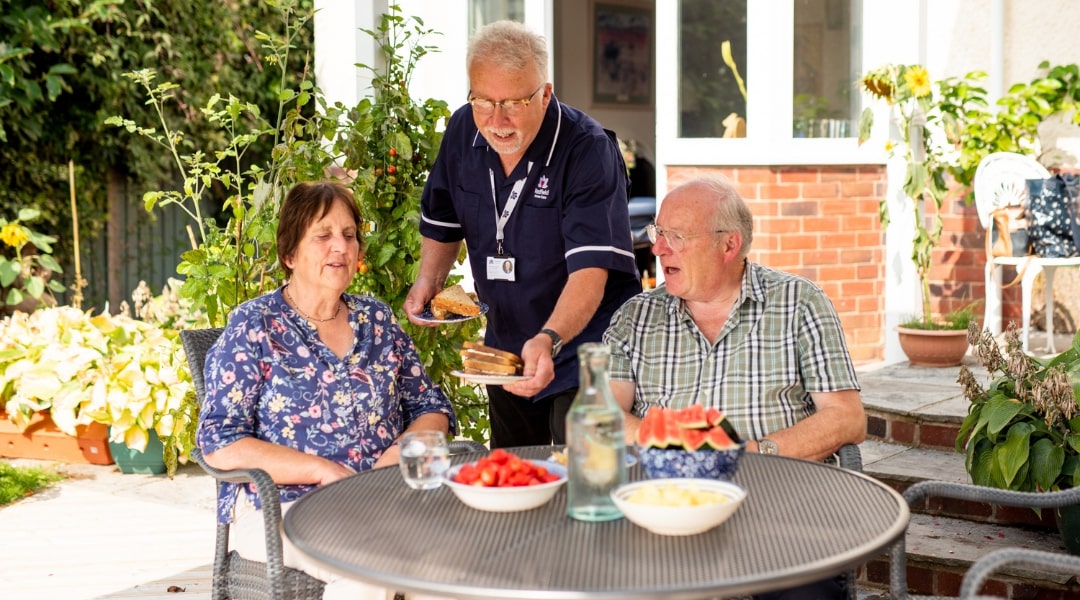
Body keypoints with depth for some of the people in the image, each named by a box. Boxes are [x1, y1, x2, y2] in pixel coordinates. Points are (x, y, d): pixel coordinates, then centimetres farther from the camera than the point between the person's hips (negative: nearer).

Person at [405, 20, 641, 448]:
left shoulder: (588, 150, -24)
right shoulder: (462, 132, -5)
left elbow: (590, 270, -32)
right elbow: (444, 222, 12)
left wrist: (550, 340, -47)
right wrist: (429, 280, -6)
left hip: (584, 351, -6)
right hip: (504, 348, 6)